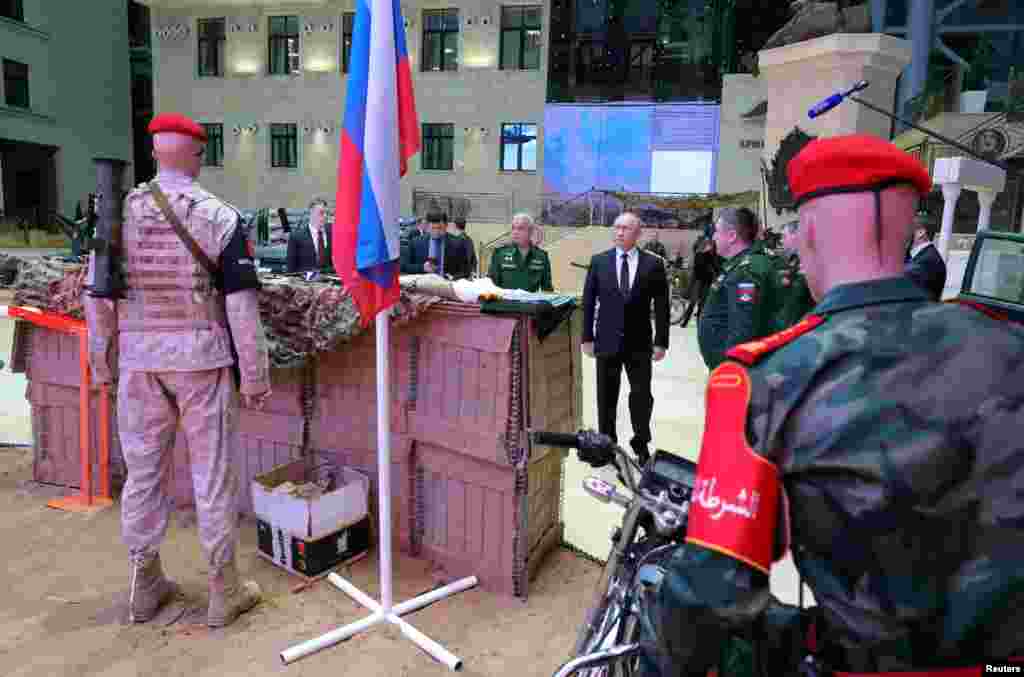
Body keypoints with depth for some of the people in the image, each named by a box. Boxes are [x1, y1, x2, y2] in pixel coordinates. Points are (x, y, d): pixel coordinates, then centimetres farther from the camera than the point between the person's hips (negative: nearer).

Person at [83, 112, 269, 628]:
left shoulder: (120, 211, 2)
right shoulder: (220, 217, -8)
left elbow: (97, 294, 5)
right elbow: (241, 305, -11)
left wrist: (101, 361, 16)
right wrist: (255, 375, -5)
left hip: (138, 358, 4)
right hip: (202, 358, -3)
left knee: (143, 468, 14)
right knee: (212, 473, 6)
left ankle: (144, 584, 29)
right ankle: (223, 590, 18)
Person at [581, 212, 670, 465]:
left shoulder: (653, 263, -1)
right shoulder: (599, 261, 2)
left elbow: (661, 306, 0)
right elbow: (588, 301, 4)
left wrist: (661, 341, -4)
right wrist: (587, 337, 0)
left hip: (639, 342, -1)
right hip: (607, 340, 1)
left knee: (642, 396, 6)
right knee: (606, 397, 9)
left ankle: (641, 445, 23)